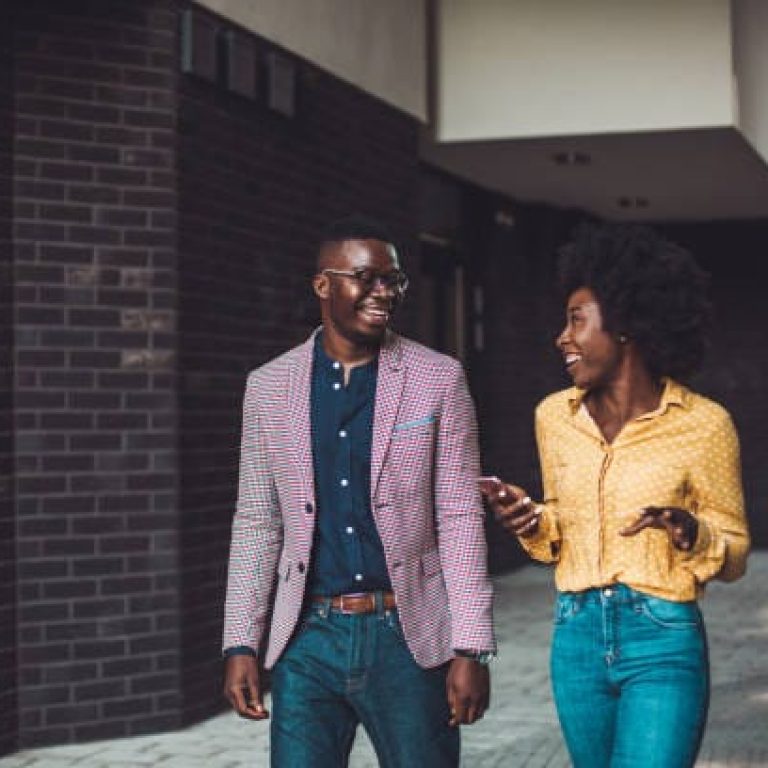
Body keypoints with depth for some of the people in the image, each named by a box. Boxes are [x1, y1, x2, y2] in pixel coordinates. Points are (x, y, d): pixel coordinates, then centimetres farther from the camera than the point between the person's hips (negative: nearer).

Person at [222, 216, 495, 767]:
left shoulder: (438, 380, -1)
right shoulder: (269, 386, 5)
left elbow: (460, 519, -2)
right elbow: (257, 523, 9)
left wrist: (472, 648, -7)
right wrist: (241, 644, 4)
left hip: (409, 638, -1)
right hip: (309, 639, 2)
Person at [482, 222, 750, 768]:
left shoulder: (702, 424, -8)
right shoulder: (555, 416, 5)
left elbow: (735, 555, 0)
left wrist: (691, 534, -20)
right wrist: (535, 524, -4)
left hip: (663, 645, -5)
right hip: (577, 638, 5)